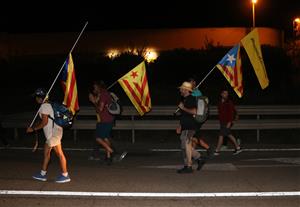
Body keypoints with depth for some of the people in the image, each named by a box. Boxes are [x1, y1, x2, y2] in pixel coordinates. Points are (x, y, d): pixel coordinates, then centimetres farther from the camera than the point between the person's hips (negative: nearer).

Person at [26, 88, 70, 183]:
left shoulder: (44, 106, -14)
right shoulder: (47, 105, 16)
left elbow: (44, 122, -17)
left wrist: (33, 129, -8)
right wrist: (34, 127, 20)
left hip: (53, 133, -11)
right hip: (51, 133, 11)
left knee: (59, 154, -5)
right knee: (46, 152, 16)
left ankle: (65, 175, 0)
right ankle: (43, 174, 24)